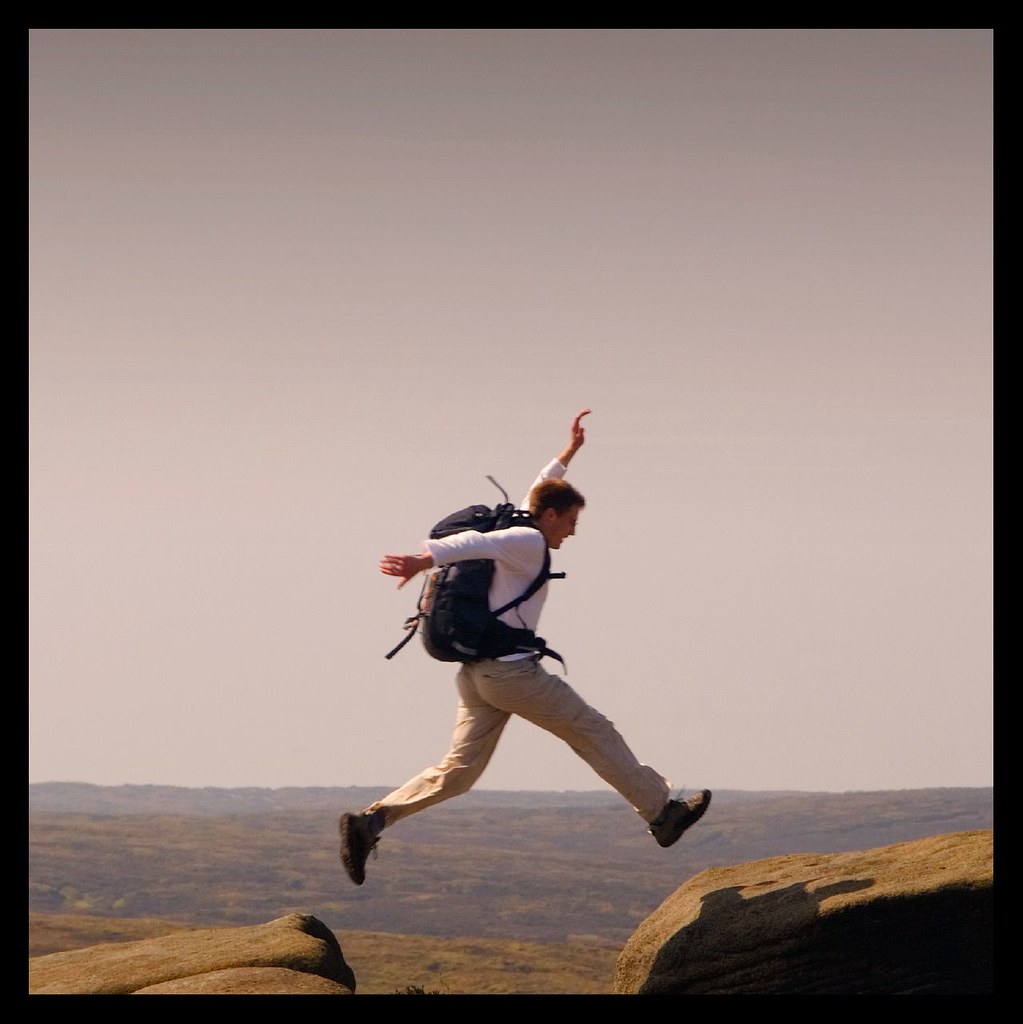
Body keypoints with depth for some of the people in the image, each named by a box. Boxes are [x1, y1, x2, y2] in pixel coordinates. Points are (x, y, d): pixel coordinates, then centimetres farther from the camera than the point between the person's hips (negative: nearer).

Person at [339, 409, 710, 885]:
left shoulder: (518, 534, 22)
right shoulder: (528, 544, -7)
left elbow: (537, 493, 41)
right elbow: (473, 542, -23)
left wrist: (569, 452, 47)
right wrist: (422, 561, -34)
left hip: (475, 675, 9)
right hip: (512, 670, -9)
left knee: (458, 770, 4)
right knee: (595, 735, 4)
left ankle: (370, 821, -9)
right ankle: (662, 814, 12)